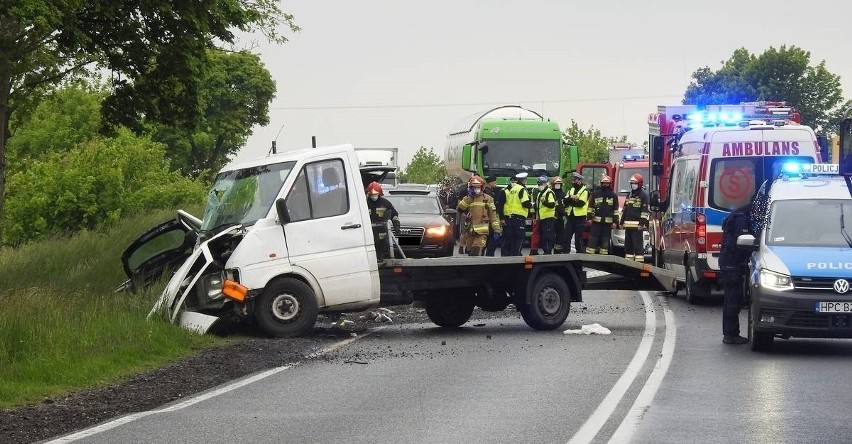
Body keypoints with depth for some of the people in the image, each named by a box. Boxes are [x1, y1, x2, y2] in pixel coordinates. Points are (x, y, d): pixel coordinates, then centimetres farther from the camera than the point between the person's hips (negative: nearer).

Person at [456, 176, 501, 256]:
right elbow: (460, 209, -6)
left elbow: (493, 215, 5)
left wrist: (496, 230, -1)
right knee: (470, 253, 9)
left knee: (476, 253, -20)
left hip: (482, 231, -4)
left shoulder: (487, 199, 7)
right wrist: (469, 197, -9)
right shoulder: (466, 199, 13)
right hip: (470, 231, 4)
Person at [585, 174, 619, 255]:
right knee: (593, 239, -3)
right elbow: (591, 207, 10)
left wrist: (615, 221, 0)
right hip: (596, 221, 0)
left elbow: (616, 210, 6)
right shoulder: (596, 194, 8)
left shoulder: (613, 195, 6)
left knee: (605, 240, 4)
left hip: (608, 222, 0)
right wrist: (590, 217, 1)